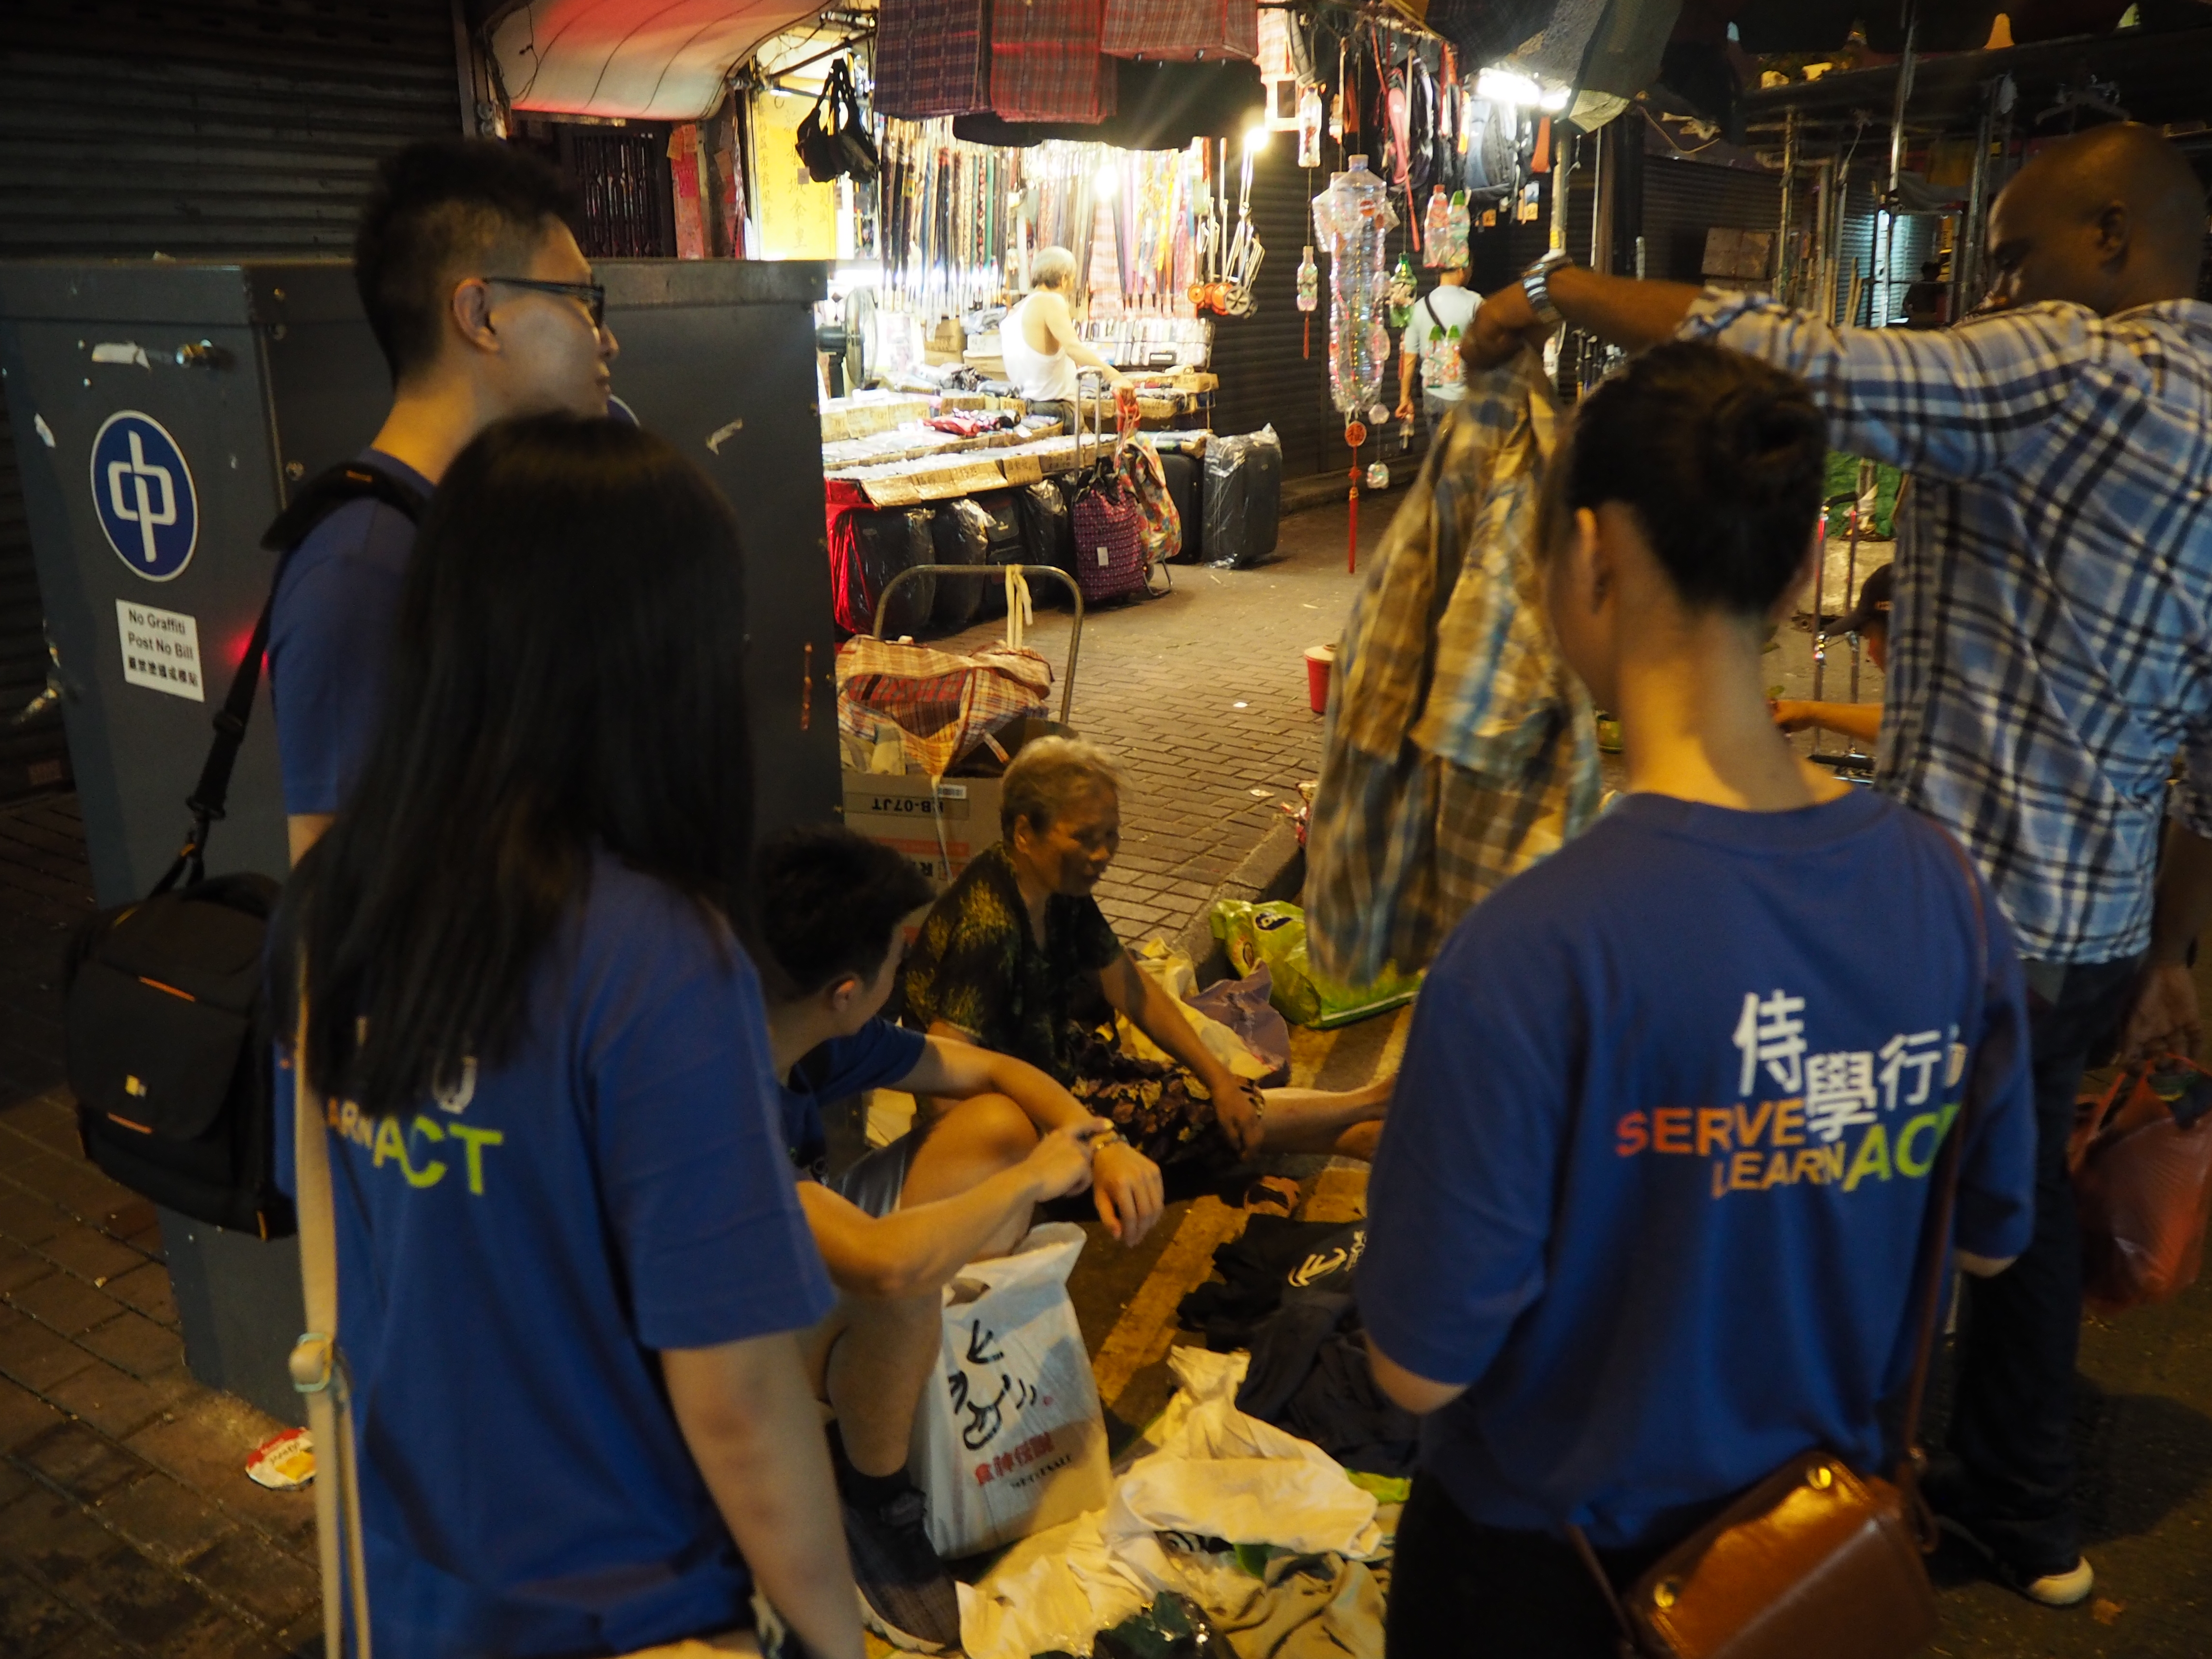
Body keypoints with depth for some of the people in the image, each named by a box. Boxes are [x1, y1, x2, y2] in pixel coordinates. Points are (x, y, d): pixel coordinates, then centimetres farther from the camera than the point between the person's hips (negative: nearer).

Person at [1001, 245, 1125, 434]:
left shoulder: (1013, 313, 18)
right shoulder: (1051, 301, -8)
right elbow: (1073, 347, -25)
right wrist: (1113, 376, -33)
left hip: (1028, 405, 9)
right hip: (1056, 409, -9)